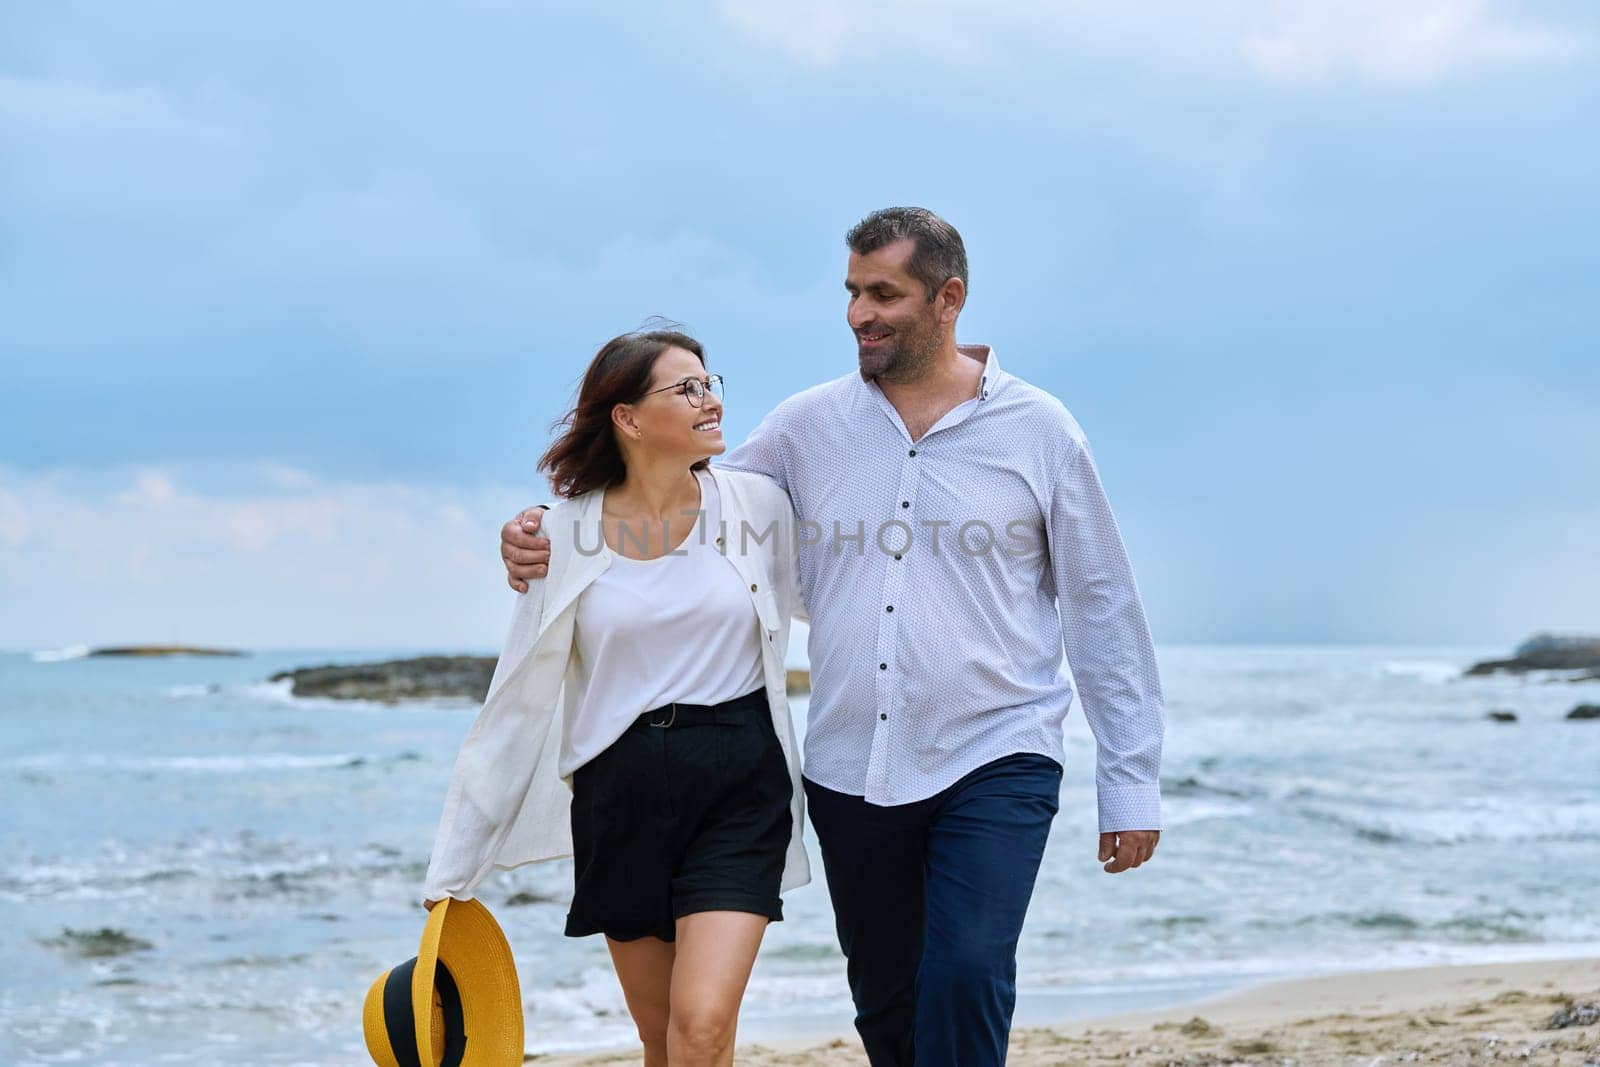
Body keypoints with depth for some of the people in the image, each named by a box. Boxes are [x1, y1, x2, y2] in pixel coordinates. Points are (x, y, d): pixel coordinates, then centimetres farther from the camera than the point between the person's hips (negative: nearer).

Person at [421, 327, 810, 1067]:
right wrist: (454, 867, 2)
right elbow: (517, 701, 2)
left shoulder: (757, 506, -1)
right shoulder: (568, 533, -1)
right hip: (621, 793, 1)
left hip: (738, 788, -1)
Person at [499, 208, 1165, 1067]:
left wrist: (1131, 783, 1)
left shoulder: (1037, 430, -1)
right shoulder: (807, 427, 5)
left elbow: (1102, 608, 3)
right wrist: (549, 532, -6)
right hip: (851, 770, 3)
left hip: (995, 765, -3)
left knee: (965, 975, -20)